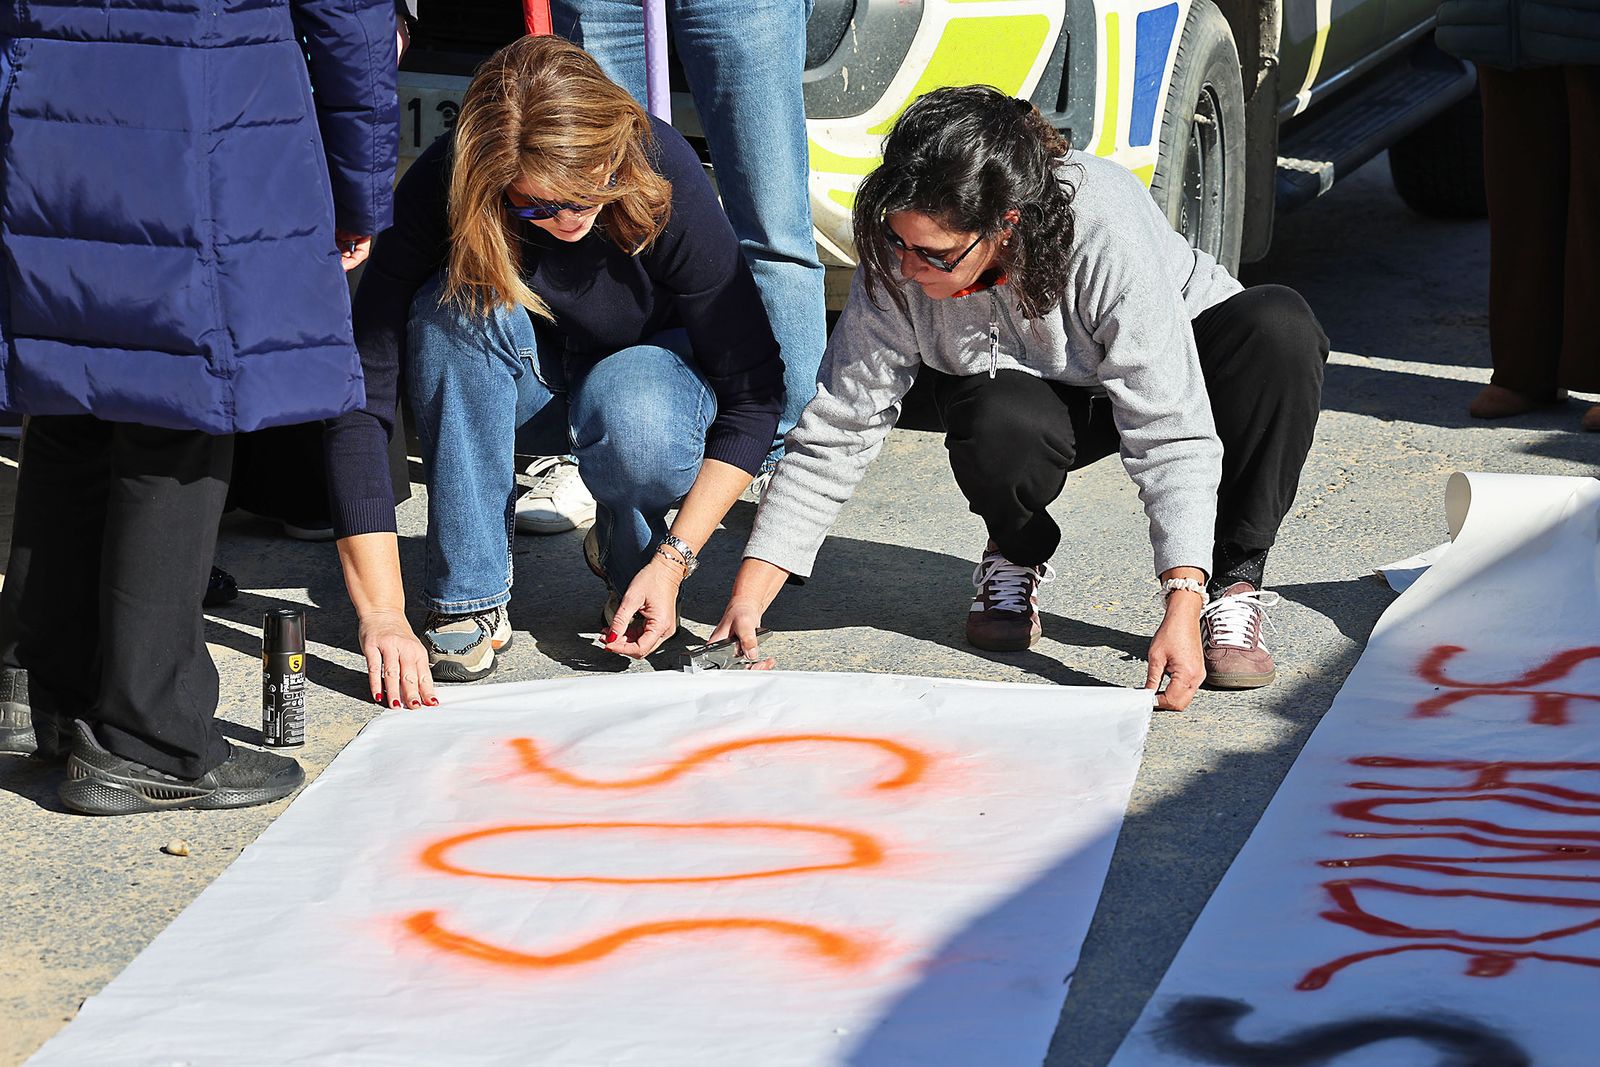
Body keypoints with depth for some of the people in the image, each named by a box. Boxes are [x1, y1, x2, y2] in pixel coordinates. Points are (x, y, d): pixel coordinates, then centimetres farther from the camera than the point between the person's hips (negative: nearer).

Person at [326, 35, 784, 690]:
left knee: (638, 425, -36)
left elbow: (751, 390, -22)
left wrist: (672, 562, -29)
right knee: (459, 303, -32)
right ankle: (470, 598, -22)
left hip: (643, 365, -1)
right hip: (514, 384, 1)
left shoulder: (663, 176, -30)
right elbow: (360, 397, -32)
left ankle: (630, 550, -1)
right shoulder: (441, 189, -30)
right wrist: (381, 614, -39)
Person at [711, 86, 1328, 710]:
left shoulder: (1107, 233, -38)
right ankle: (1015, 555, 0)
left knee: (1280, 327, -35)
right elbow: (835, 435, -21)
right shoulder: (897, 263, -27)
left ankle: (1231, 585, -19)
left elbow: (1169, 432, -38)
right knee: (999, 428, -37)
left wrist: (1183, 604, -46)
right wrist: (747, 599, -28)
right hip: (1037, 394, 1)